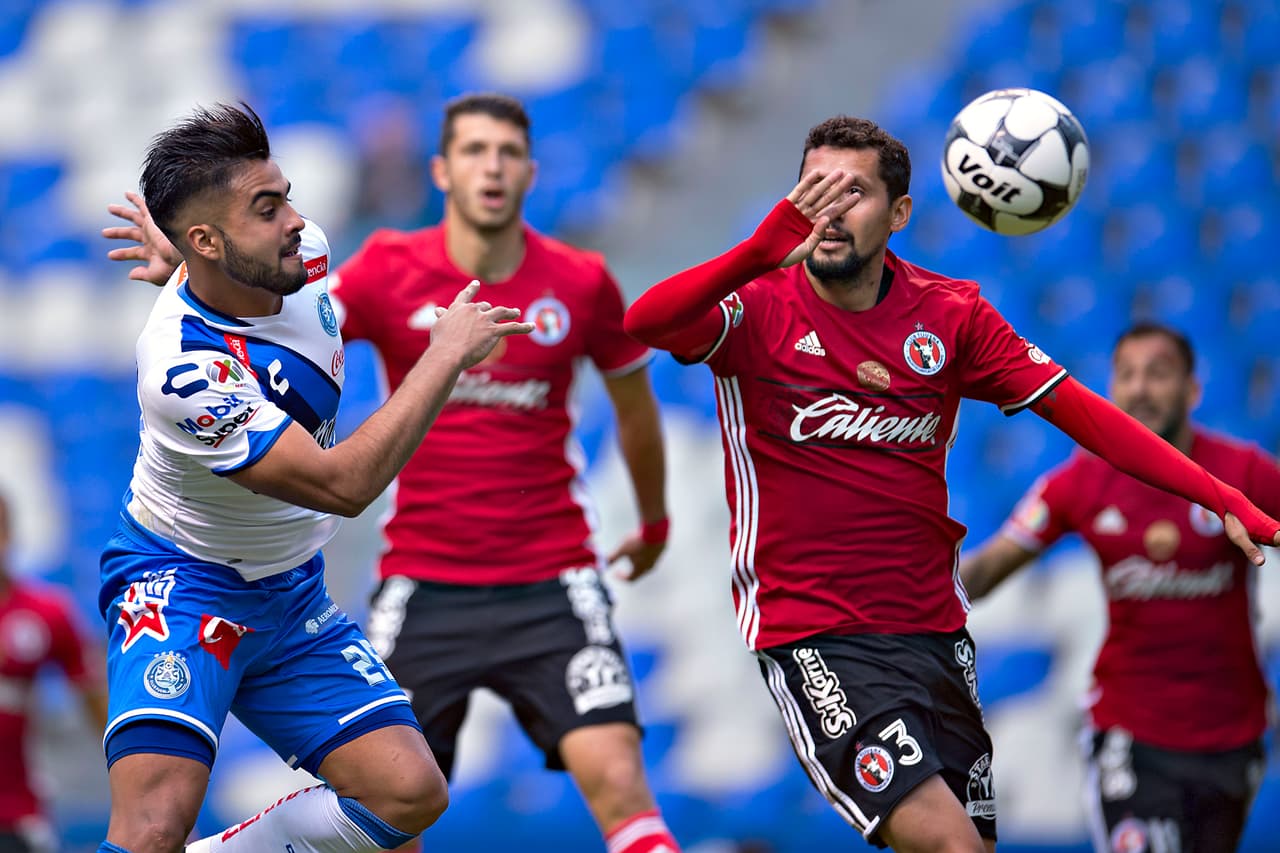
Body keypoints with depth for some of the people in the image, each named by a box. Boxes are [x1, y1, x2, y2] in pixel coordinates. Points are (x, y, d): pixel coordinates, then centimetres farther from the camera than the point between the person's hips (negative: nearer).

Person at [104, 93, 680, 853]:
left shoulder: (581, 283, -2)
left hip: (552, 587, -1)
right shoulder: (391, 270, -3)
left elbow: (635, 406, 14)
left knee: (615, 775, -16)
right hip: (423, 585, 1)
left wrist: (654, 523, 26)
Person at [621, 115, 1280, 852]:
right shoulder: (759, 307, -6)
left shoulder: (952, 315, 5)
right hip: (811, 631, -5)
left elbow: (1079, 411, 3)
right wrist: (761, 253, -44)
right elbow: (646, 324, -26)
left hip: (934, 627, 5)